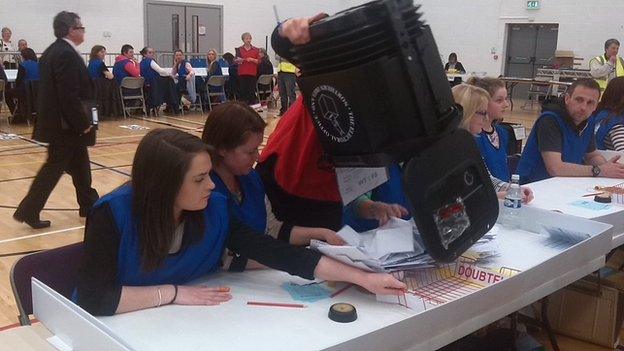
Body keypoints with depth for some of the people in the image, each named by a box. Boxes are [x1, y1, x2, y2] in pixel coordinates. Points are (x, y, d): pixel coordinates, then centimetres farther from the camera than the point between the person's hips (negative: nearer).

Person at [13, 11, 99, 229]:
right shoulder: (67, 55, -19)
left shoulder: (53, 51, 12)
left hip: (57, 120, 10)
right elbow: (69, 96, -24)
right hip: (66, 125, -10)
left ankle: (89, 204, 27)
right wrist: (83, 123, -17)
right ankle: (28, 211, 5)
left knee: (80, 164, 17)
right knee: (54, 167, -1)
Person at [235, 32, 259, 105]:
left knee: (252, 91, -3)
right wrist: (238, 60, -13)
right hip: (242, 73, 0)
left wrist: (252, 59, -12)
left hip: (252, 73, 0)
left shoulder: (256, 50, 8)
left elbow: (259, 61, 4)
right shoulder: (239, 49, 9)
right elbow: (235, 61, 8)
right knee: (242, 91, 0)